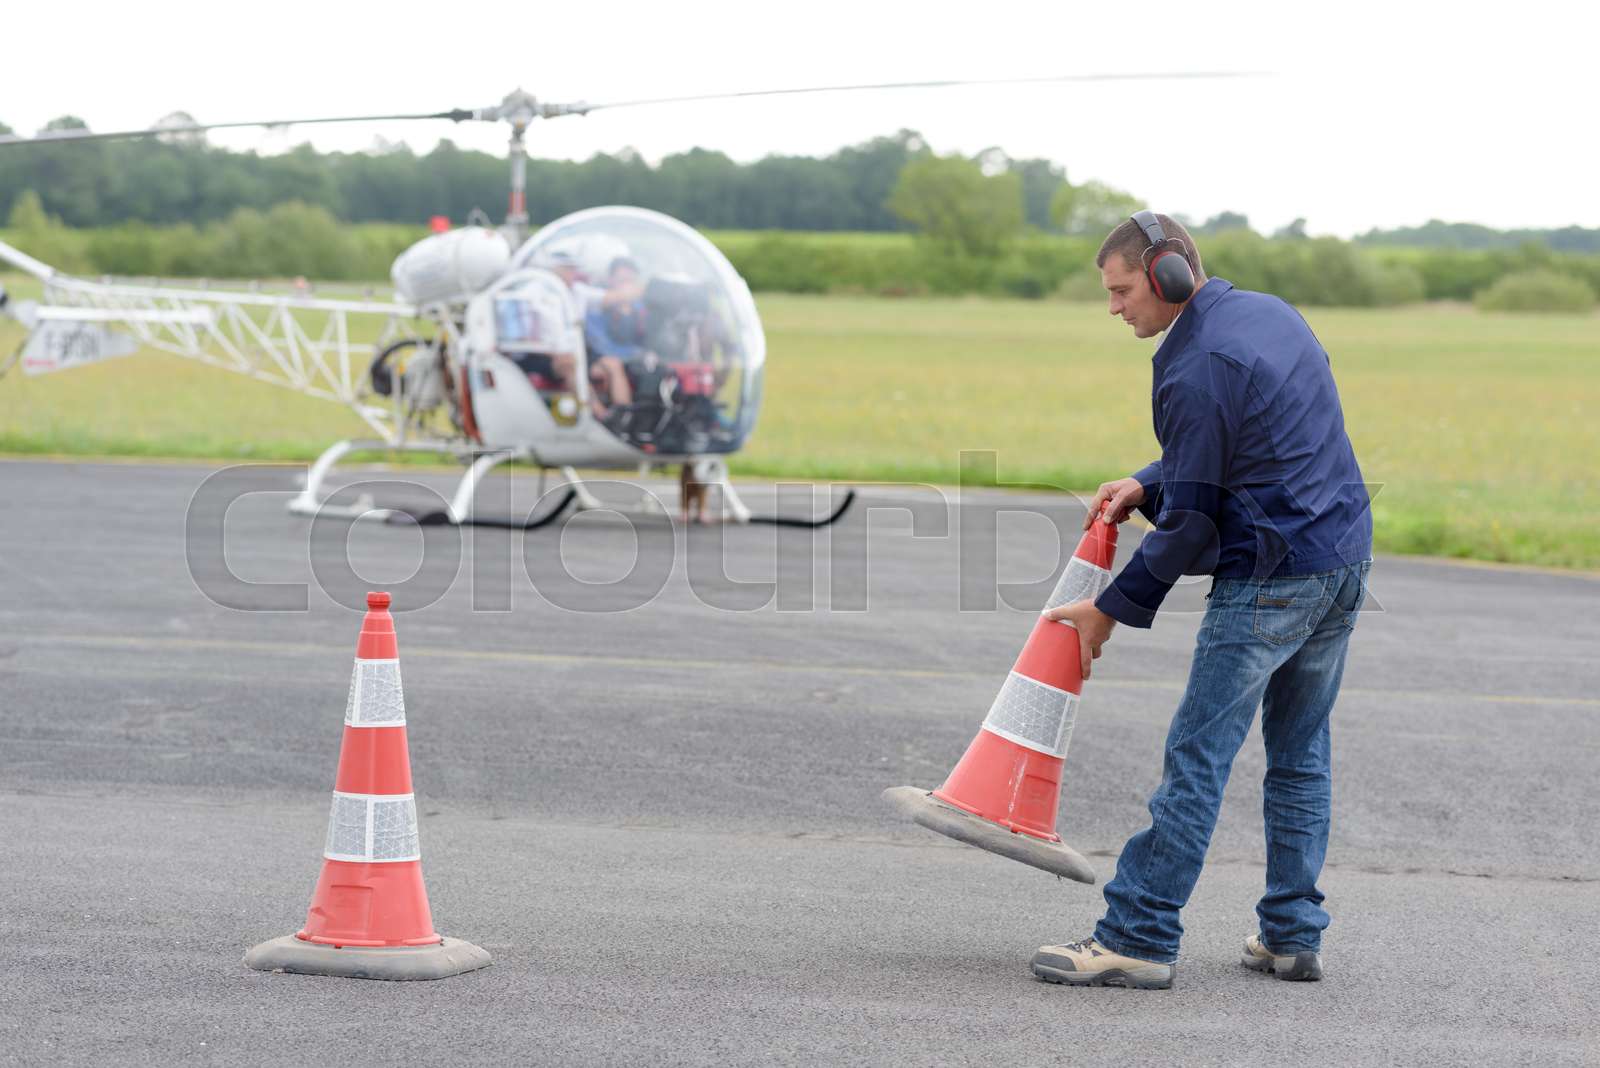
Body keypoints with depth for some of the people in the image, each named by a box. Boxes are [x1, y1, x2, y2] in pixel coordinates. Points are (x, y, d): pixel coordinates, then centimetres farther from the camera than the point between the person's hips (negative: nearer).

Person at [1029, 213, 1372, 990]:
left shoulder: (1196, 371, -16)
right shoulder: (1269, 313, 12)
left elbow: (1191, 521, -13)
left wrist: (1112, 609, -4)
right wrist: (1145, 485, 10)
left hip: (1270, 576, -9)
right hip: (1345, 561, 9)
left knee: (1198, 754, -7)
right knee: (1301, 754, 15)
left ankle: (1139, 937, -6)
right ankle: (1292, 936, 17)